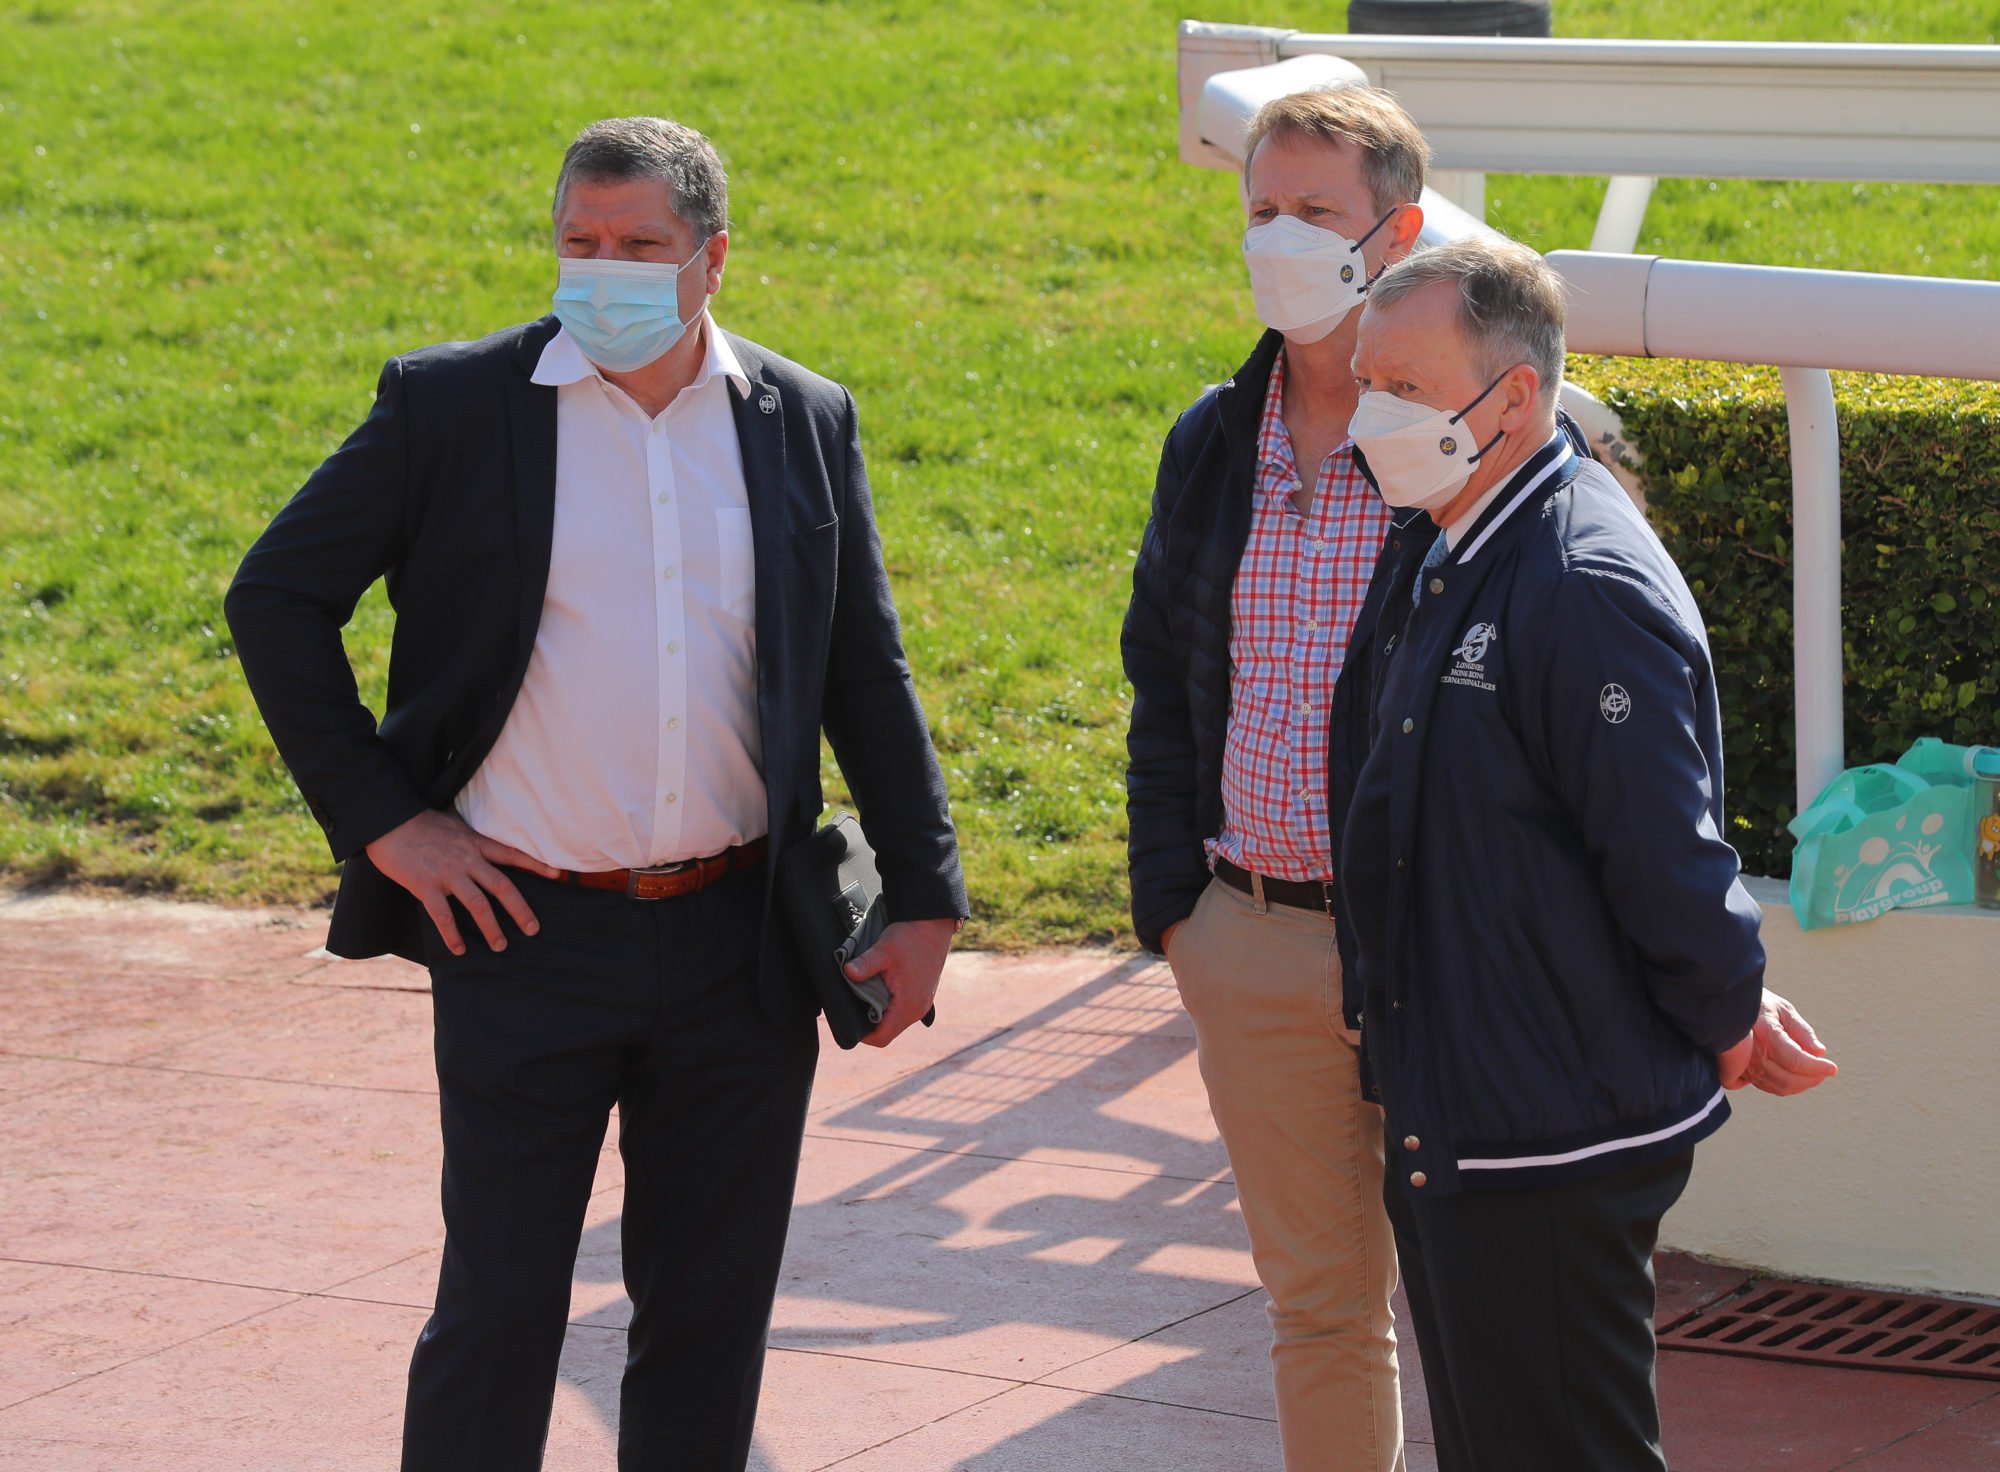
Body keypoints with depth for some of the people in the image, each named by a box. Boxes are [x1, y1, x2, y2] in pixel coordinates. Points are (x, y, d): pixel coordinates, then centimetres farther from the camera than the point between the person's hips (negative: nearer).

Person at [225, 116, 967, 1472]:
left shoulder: (805, 422, 5)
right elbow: (276, 599, 1)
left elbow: (867, 674, 11)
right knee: (499, 1311, 0)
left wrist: (924, 899, 6)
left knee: (713, 1314, 9)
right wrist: (381, 818, -4)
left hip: (740, 943, 3)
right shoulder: (452, 404, -3)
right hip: (530, 936, -3)